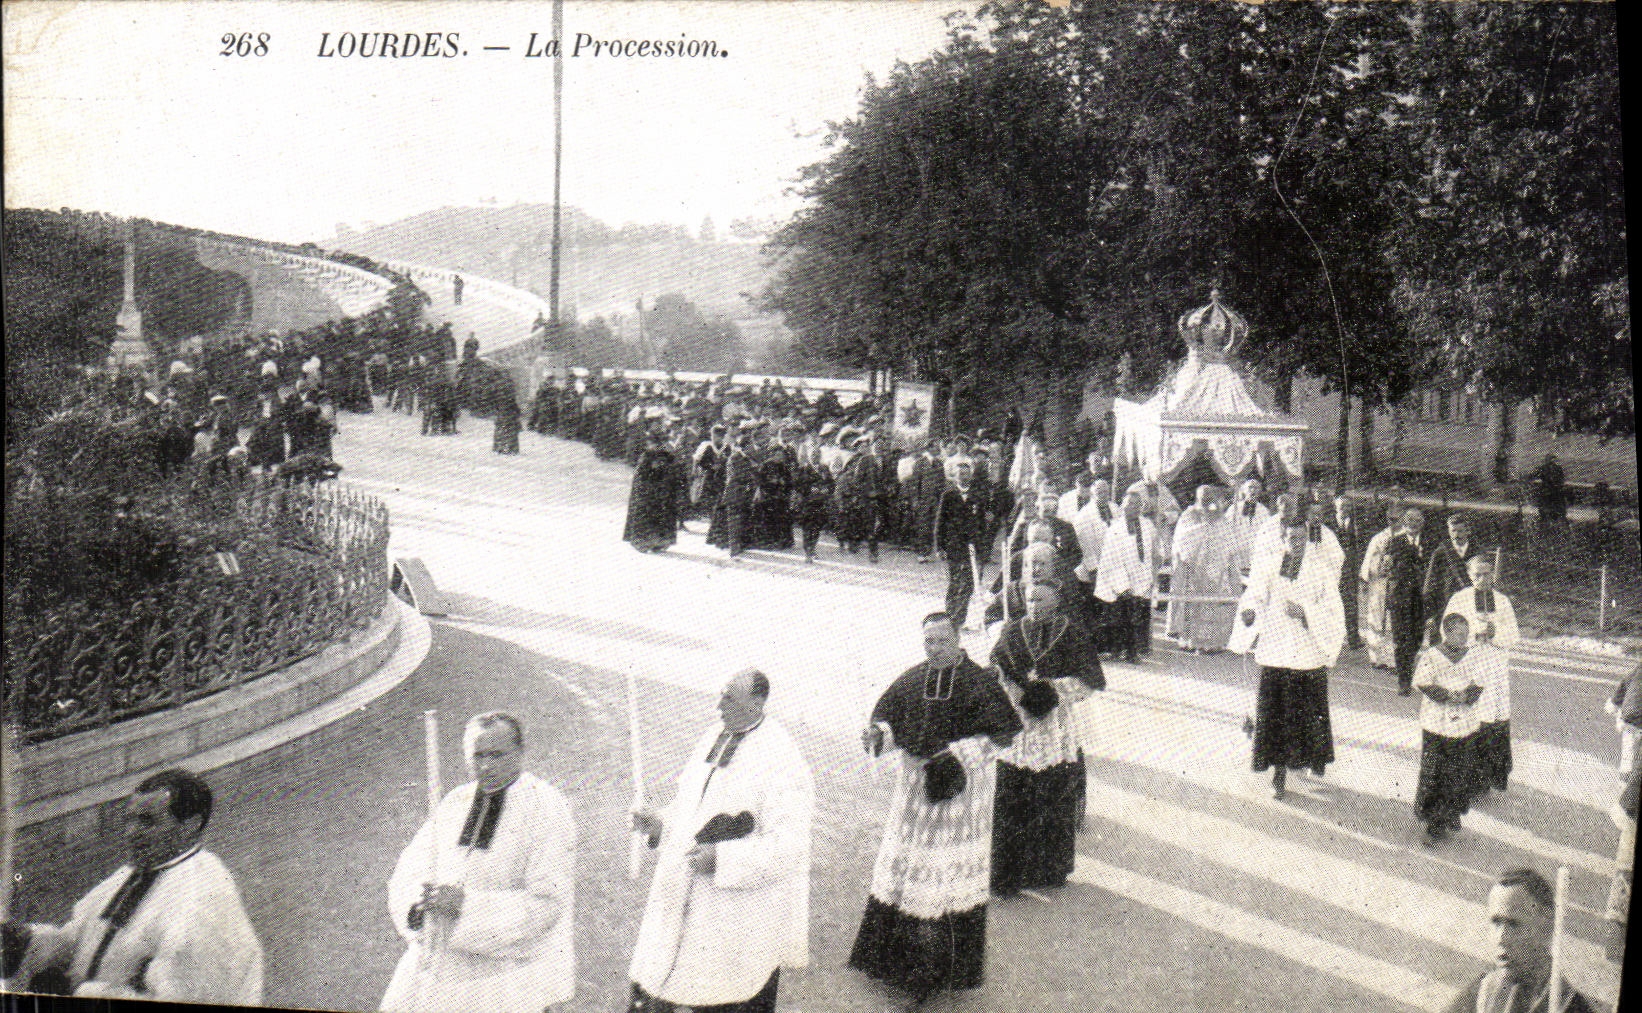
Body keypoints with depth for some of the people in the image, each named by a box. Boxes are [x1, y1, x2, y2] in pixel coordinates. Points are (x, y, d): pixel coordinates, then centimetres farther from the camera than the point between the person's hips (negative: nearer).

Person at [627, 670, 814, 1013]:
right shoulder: (715, 736, 6)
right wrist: (661, 823, 1)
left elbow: (787, 845, -21)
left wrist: (721, 857, -26)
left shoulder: (782, 762, -18)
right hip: (686, 894, 7)